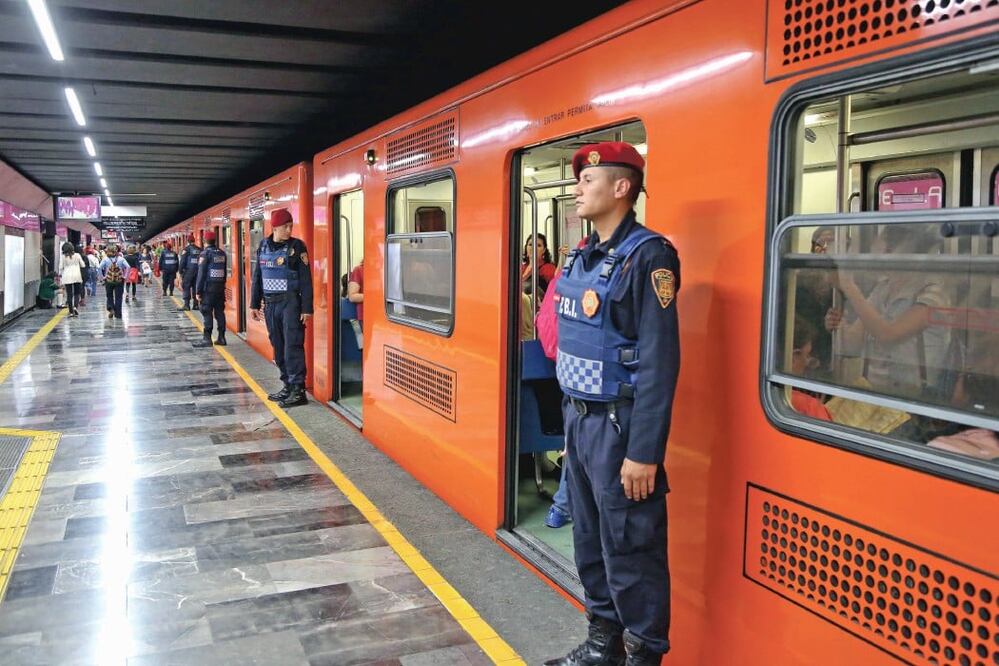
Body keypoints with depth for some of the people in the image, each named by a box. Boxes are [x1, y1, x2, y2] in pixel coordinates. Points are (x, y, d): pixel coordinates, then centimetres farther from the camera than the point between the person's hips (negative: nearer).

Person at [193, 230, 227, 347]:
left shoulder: (205, 254, -10)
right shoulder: (222, 253, 9)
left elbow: (201, 274, -12)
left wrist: (198, 291, -9)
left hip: (208, 288, -6)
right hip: (221, 287, 6)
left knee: (207, 313, -3)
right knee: (220, 312, 8)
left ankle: (207, 338, -3)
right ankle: (221, 338, 10)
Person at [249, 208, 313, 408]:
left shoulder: (297, 246, -5)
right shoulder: (264, 246, 9)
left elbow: (306, 279, -7)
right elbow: (257, 277, 16)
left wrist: (307, 308, -12)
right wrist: (254, 304, 14)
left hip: (290, 303, -5)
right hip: (270, 304, 6)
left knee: (292, 346, -8)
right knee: (278, 348, 10)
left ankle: (298, 390, -6)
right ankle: (288, 386, 19)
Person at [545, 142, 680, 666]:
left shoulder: (647, 256, -14)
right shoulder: (582, 258, 11)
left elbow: (659, 362, -19)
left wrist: (644, 452, -20)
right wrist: (570, 418, 15)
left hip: (618, 423, -8)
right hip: (578, 418, 8)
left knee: (629, 551, 3)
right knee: (590, 541, 18)